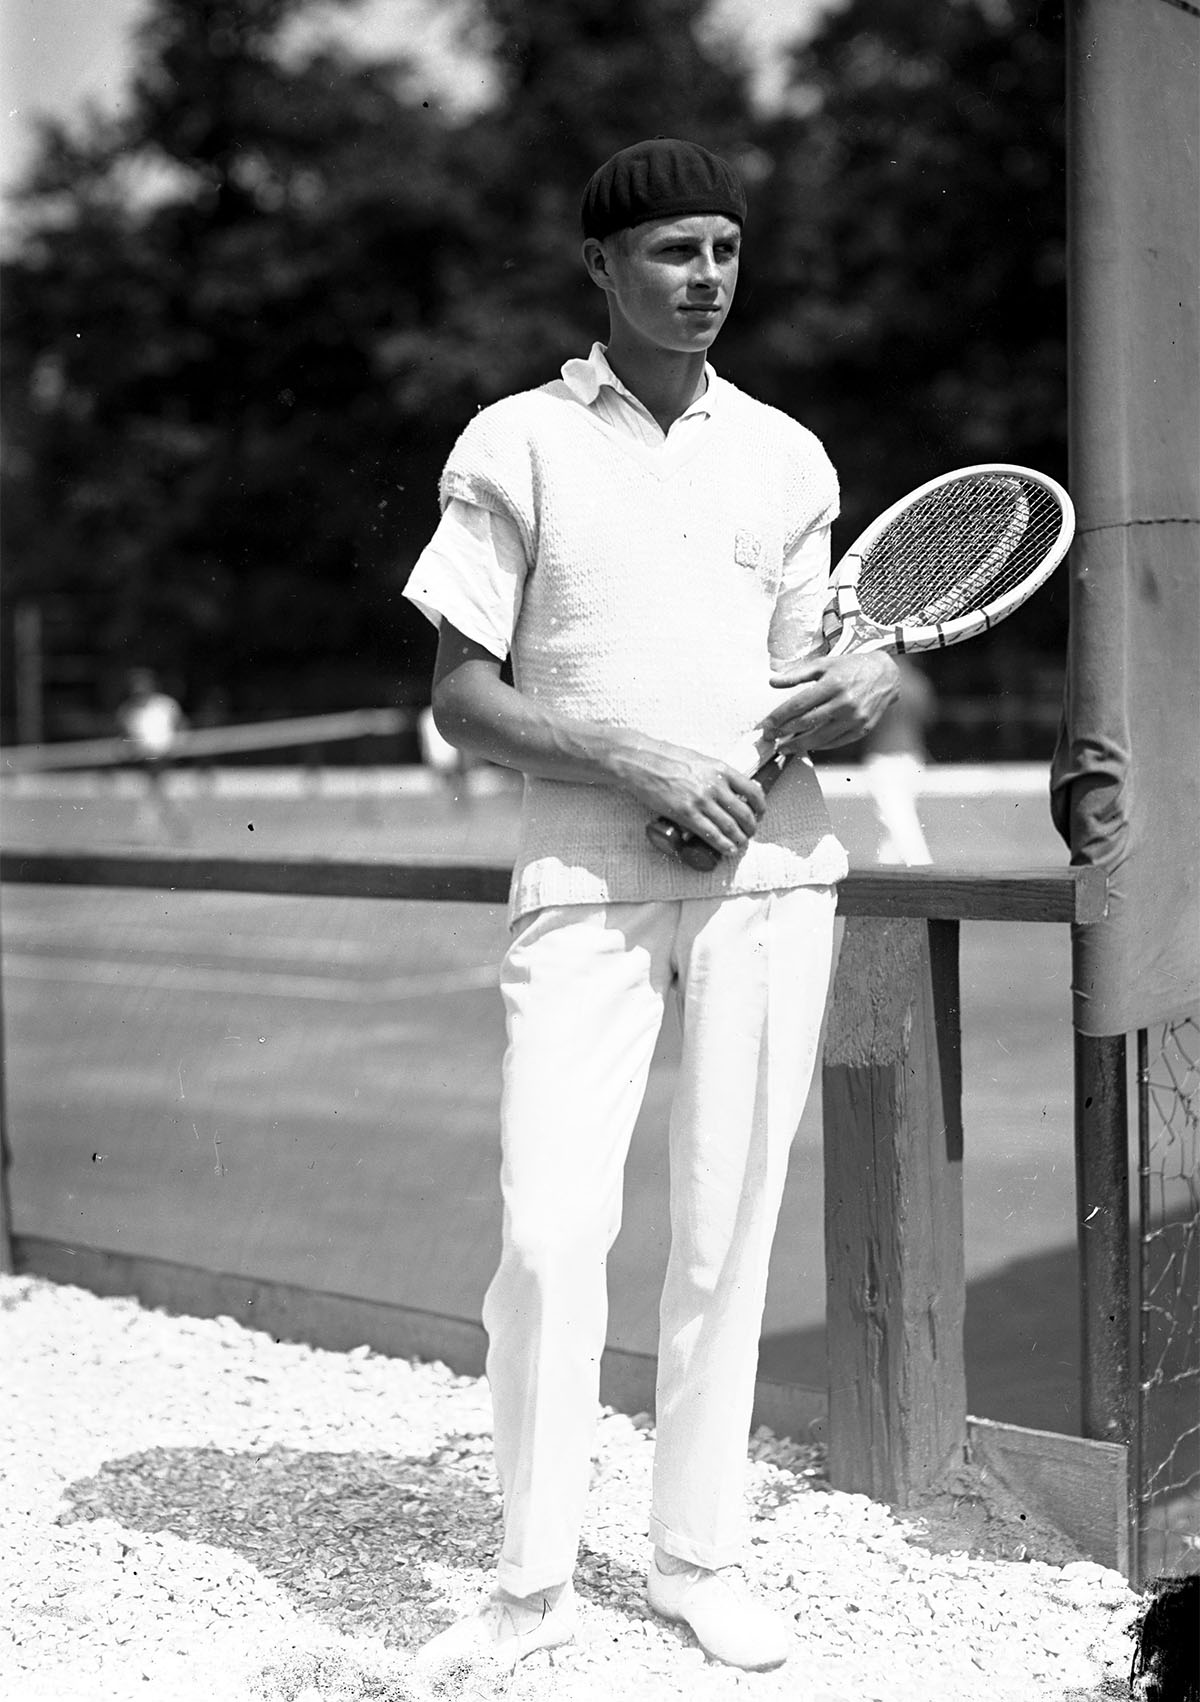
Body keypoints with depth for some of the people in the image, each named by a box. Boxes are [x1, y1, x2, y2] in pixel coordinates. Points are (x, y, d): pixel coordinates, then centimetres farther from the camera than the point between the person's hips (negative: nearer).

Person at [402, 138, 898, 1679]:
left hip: (768, 872, 3)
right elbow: (458, 698, -1)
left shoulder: (788, 459, 12)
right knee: (548, 1233, -8)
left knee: (727, 1232, 6)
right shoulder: (515, 445, 2)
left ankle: (698, 1556, 23)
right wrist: (637, 763, -14)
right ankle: (529, 1585, 11)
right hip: (582, 881, -3)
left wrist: (861, 691, -7)